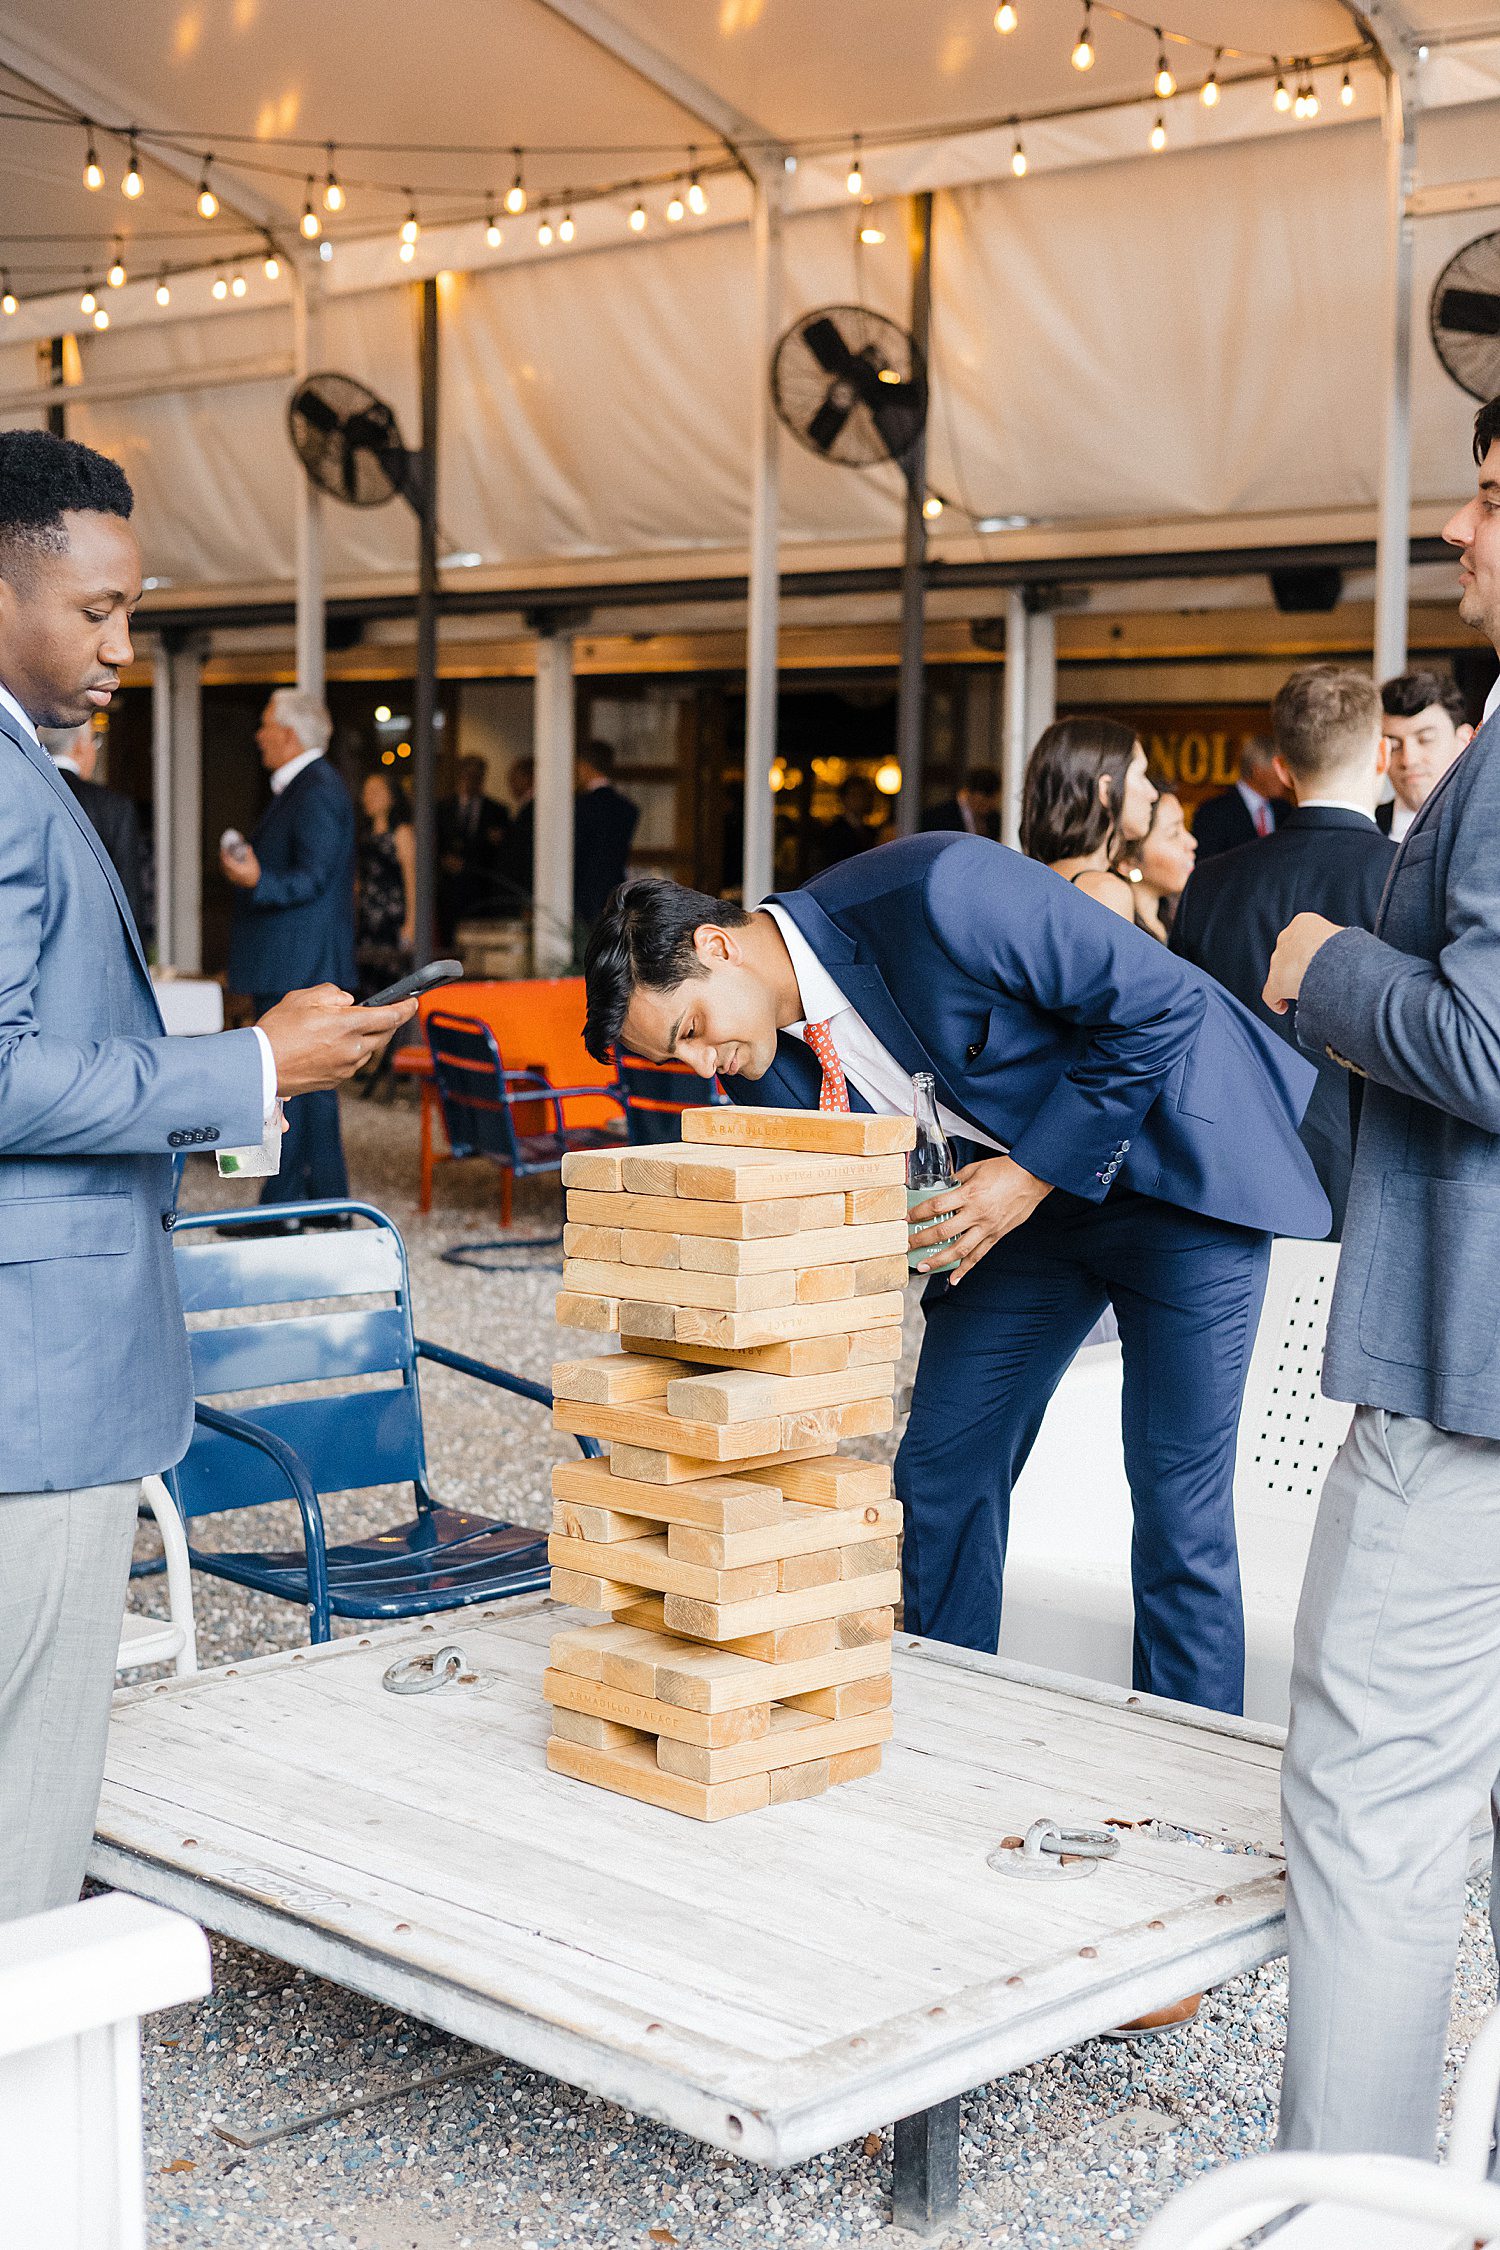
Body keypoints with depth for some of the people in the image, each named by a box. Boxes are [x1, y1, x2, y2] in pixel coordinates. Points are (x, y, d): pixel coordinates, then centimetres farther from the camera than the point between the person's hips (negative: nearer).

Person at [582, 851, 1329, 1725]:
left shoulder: (935, 892, -31)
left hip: (1176, 1161, -6)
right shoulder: (767, 1064, -8)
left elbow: (1161, 1003, -25)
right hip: (1020, 1192, 7)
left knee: (1178, 1498, -5)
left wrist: (1034, 1172, -24)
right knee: (940, 1474, 4)